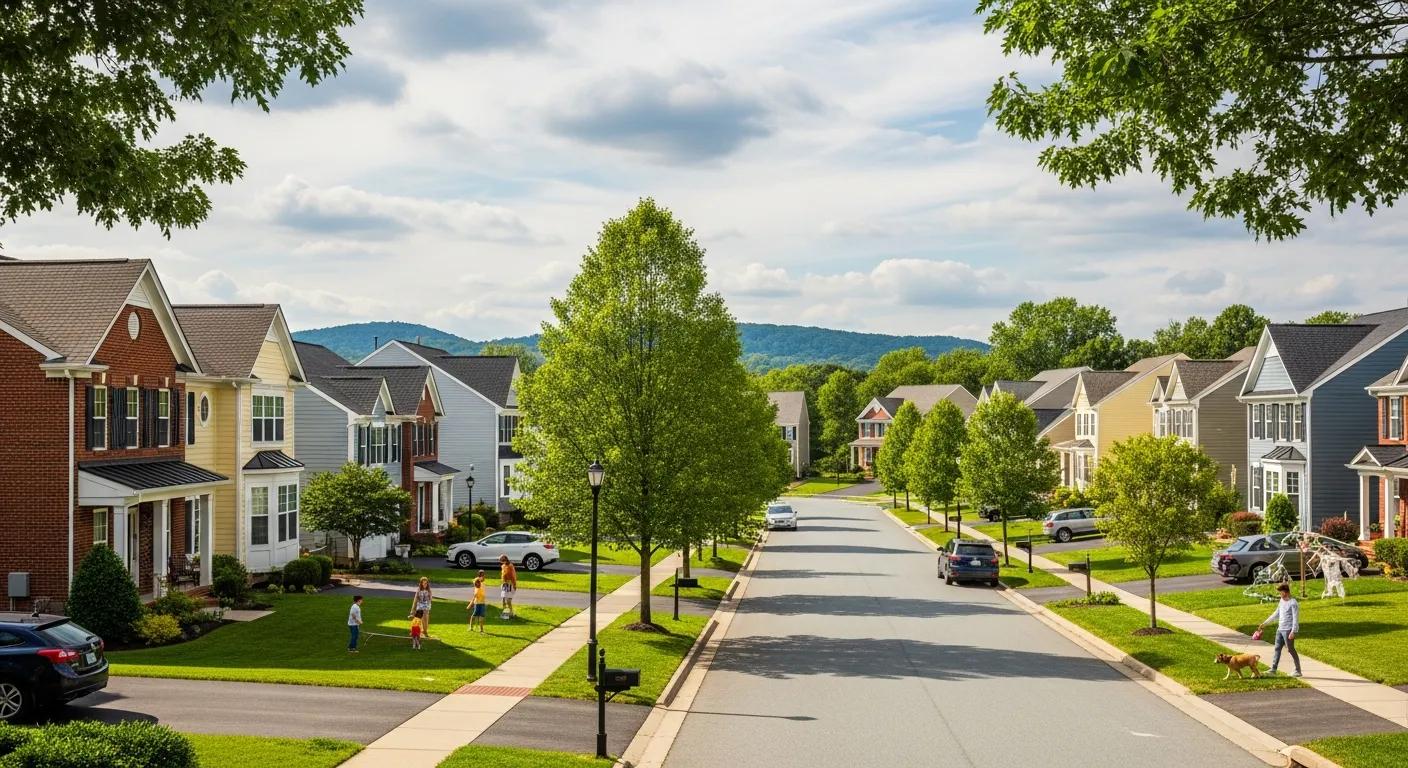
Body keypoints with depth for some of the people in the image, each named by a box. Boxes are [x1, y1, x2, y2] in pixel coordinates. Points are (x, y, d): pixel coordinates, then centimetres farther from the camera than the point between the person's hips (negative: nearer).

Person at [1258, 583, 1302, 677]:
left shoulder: (1293, 603, -13)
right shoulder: (1282, 601, 13)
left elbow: (1295, 618, -16)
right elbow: (1276, 614, 22)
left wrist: (1293, 632, -22)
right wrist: (1264, 623, 24)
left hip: (1288, 630, -9)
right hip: (1280, 629, 9)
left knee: (1291, 650, -3)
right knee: (1277, 649, 8)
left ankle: (1298, 671, 5)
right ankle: (1273, 670, 11)